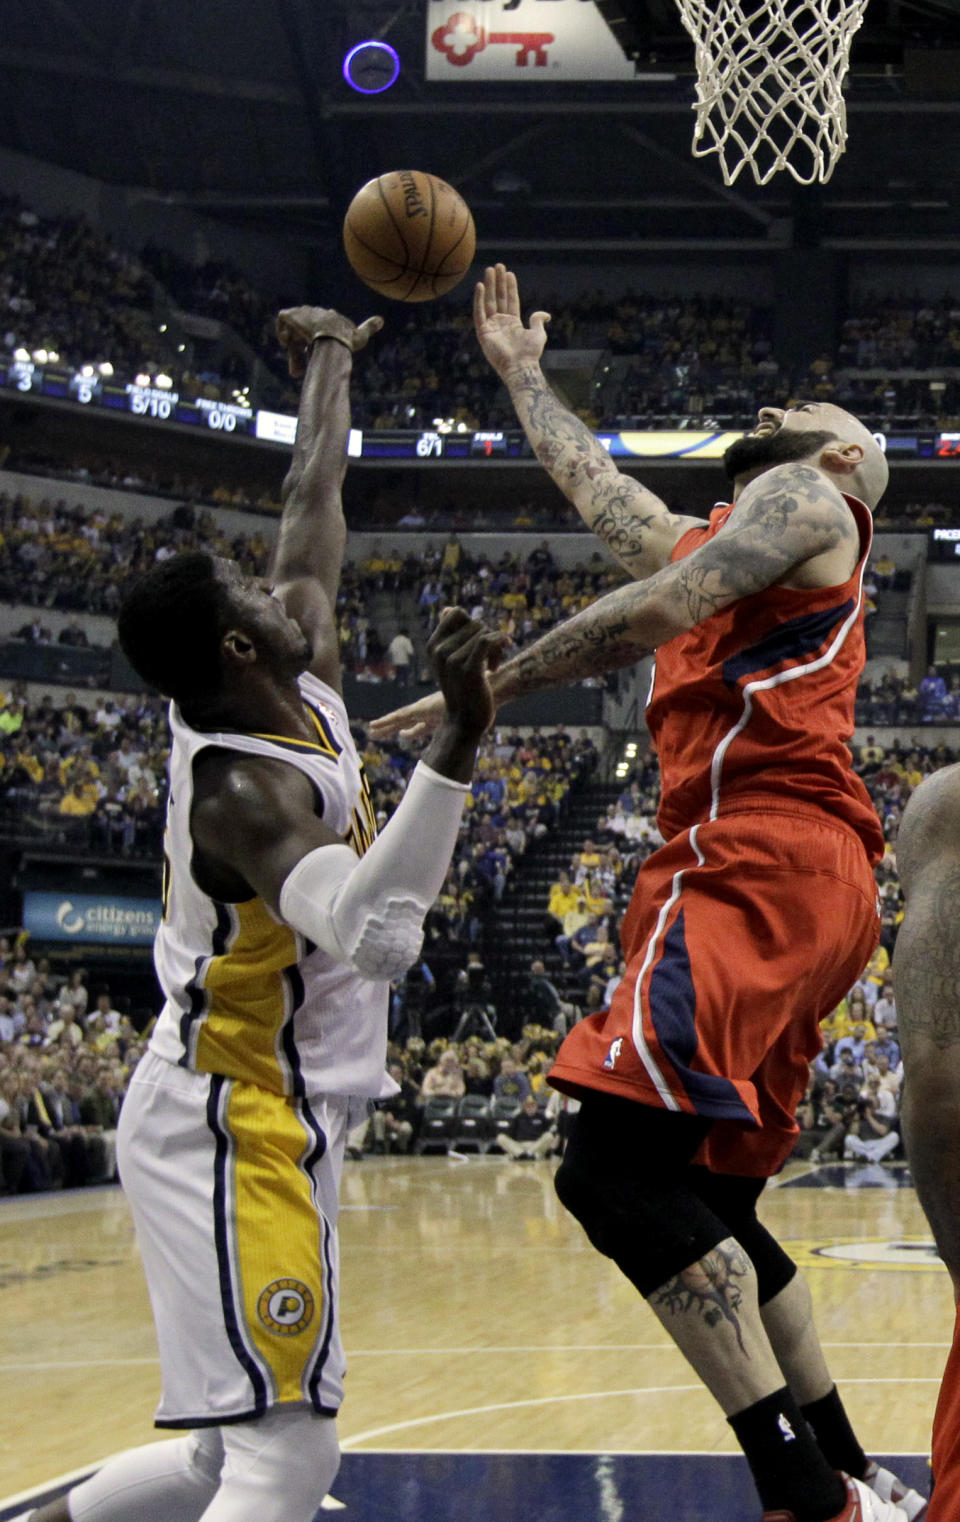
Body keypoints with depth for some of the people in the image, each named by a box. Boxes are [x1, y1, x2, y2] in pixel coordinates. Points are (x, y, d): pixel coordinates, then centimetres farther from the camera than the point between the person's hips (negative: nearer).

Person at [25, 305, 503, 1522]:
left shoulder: (300, 689, 4)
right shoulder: (247, 789, -22)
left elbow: (313, 504, 21)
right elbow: (371, 932, -42)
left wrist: (331, 362, 33)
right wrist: (456, 743, -48)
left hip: (260, 1119, 10)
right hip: (230, 1129, -10)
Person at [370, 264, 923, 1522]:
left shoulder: (804, 498, 6)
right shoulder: (709, 539, 31)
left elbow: (657, 611, -10)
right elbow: (591, 482, 47)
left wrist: (487, 688, -8)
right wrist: (521, 375, 57)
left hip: (762, 864, -10)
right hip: (794, 887, 10)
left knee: (618, 1168, -21)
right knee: (704, 1203, 11)